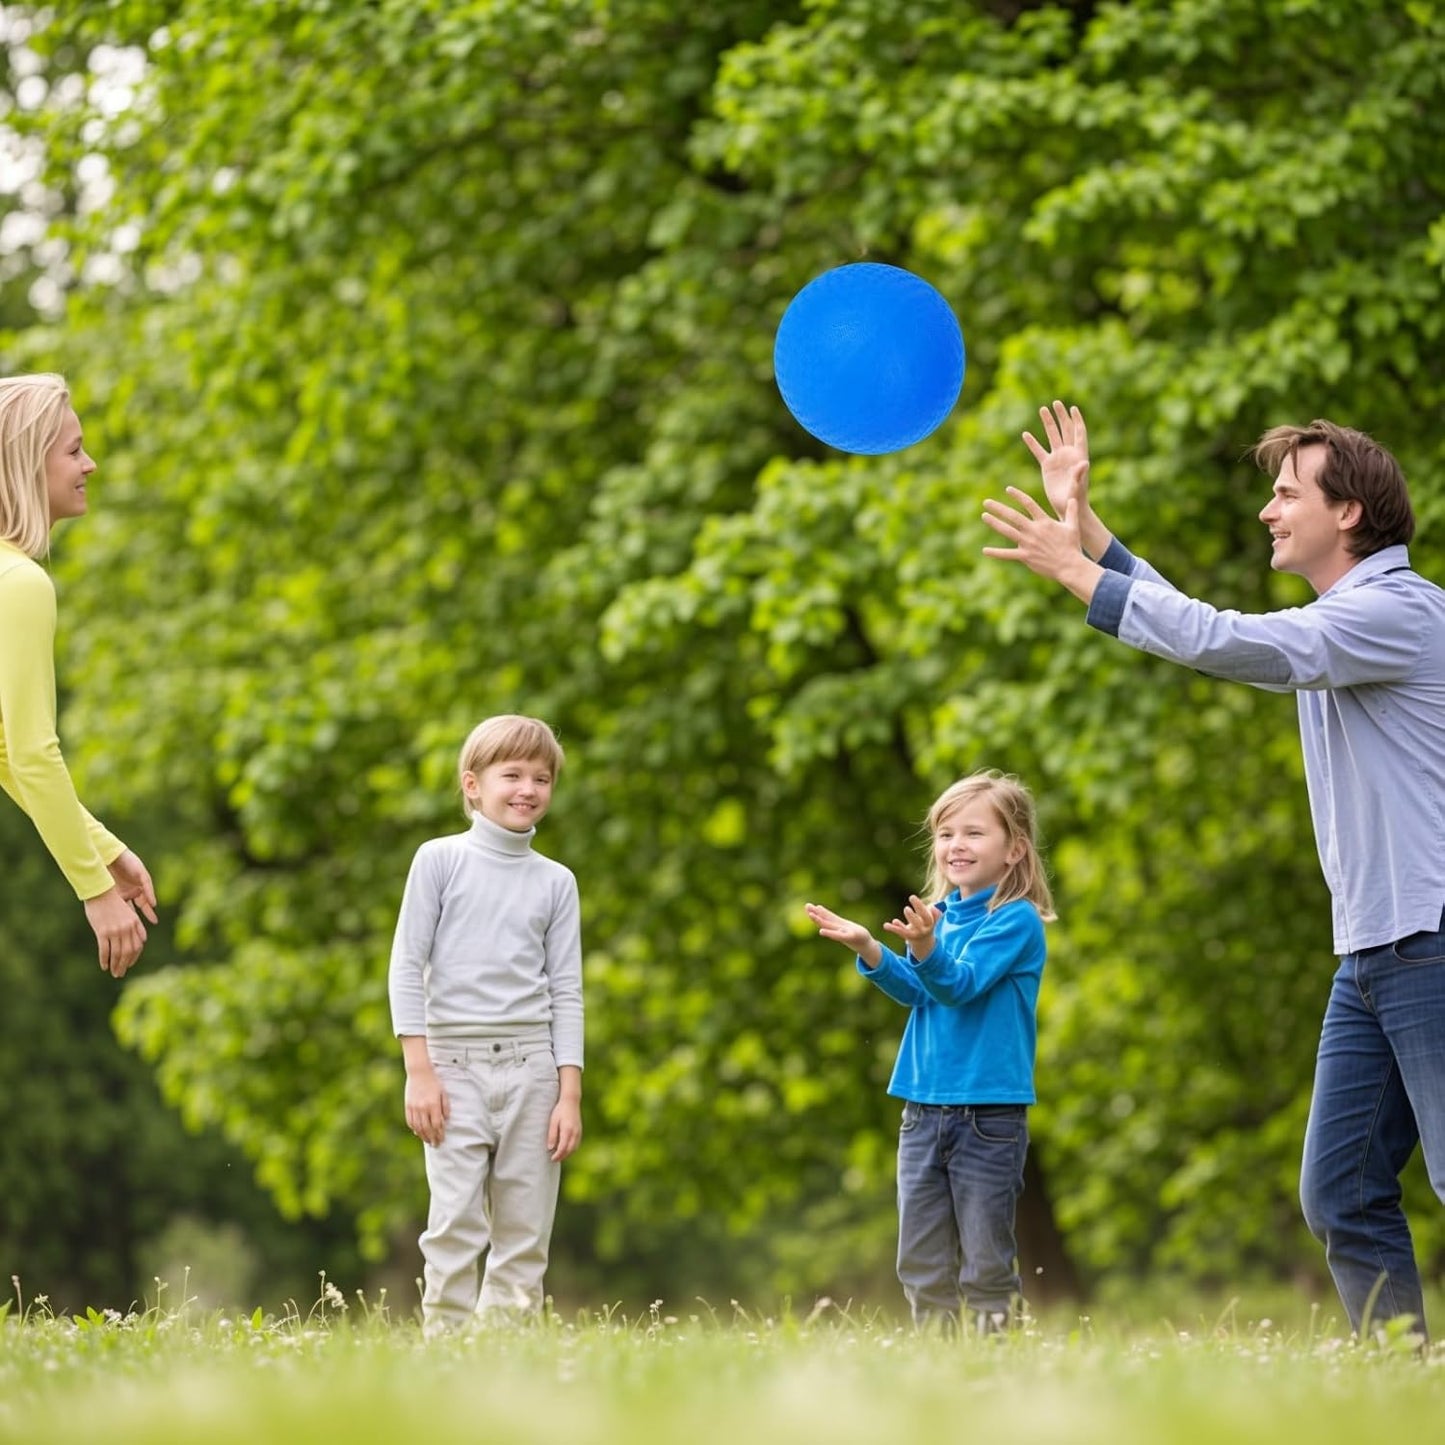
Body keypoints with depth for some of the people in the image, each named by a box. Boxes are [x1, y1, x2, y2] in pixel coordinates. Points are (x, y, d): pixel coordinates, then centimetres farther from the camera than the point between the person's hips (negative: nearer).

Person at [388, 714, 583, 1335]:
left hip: (532, 1065, 3)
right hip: (456, 1061, -3)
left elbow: (566, 991, 9)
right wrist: (418, 1071, -7)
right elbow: (407, 966, 0)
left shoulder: (556, 881, 9)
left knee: (525, 1236, 1)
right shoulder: (439, 860, 2)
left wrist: (570, 1094, 1)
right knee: (455, 1226, -9)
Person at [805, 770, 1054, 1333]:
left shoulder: (1016, 921, -9)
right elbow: (916, 989, 2)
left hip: (990, 1114, -7)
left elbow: (959, 984, -21)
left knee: (984, 1265, -1)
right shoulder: (941, 913, 11)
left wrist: (924, 949, -40)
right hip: (923, 1111, 7)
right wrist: (869, 949, -15)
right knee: (920, 1265, 9)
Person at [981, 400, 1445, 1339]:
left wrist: (1075, 570, -13)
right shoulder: (1331, 627, 19)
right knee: (1341, 1195, 6)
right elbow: (1198, 633, 30)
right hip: (1369, 957, 10)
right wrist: (1084, 523, 23)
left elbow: (1227, 642, -19)